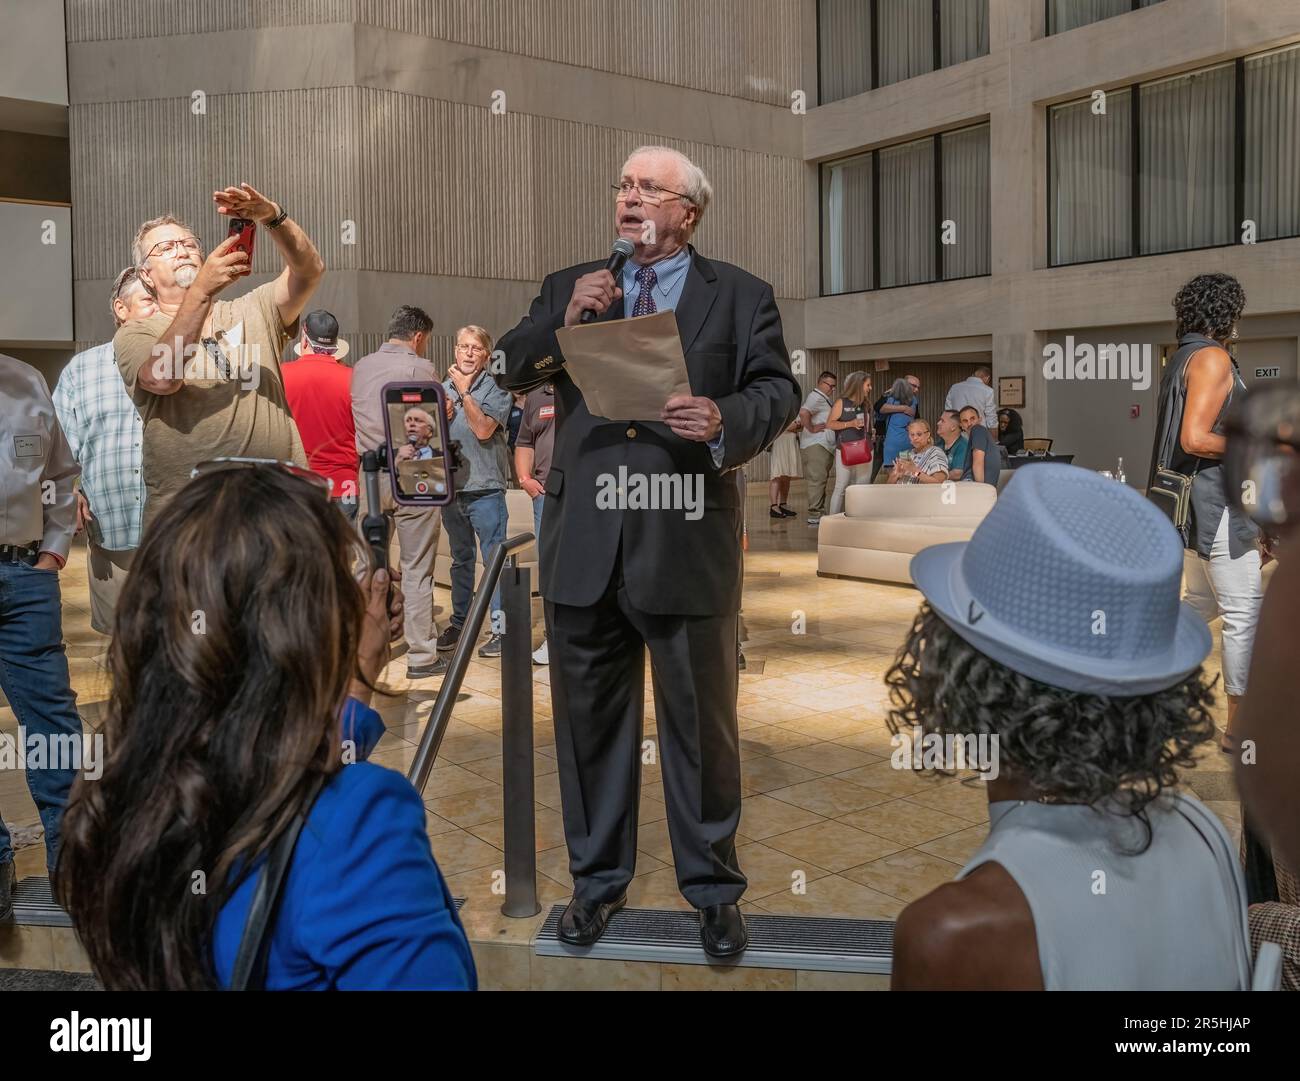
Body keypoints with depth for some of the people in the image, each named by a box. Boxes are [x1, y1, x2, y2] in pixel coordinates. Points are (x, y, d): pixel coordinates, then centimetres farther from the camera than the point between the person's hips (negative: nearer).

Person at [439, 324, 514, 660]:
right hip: (451, 488, 6)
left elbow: (483, 430, -18)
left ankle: (500, 628, 2)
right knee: (460, 559, 17)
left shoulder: (497, 389, -5)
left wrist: (464, 393, -13)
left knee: (494, 560, -3)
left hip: (485, 489, -5)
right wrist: (441, 416, -5)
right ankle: (459, 621, 27)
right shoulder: (443, 389, 10)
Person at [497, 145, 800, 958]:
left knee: (702, 724, 7)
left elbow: (781, 390, -1)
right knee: (589, 719, 13)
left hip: (686, 544, -3)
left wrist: (726, 419, -21)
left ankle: (714, 890, 25)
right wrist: (565, 320, -9)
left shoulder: (741, 296, 6)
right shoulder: (569, 288, 15)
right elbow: (513, 371, 8)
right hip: (585, 545, 3)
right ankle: (598, 879, 31)